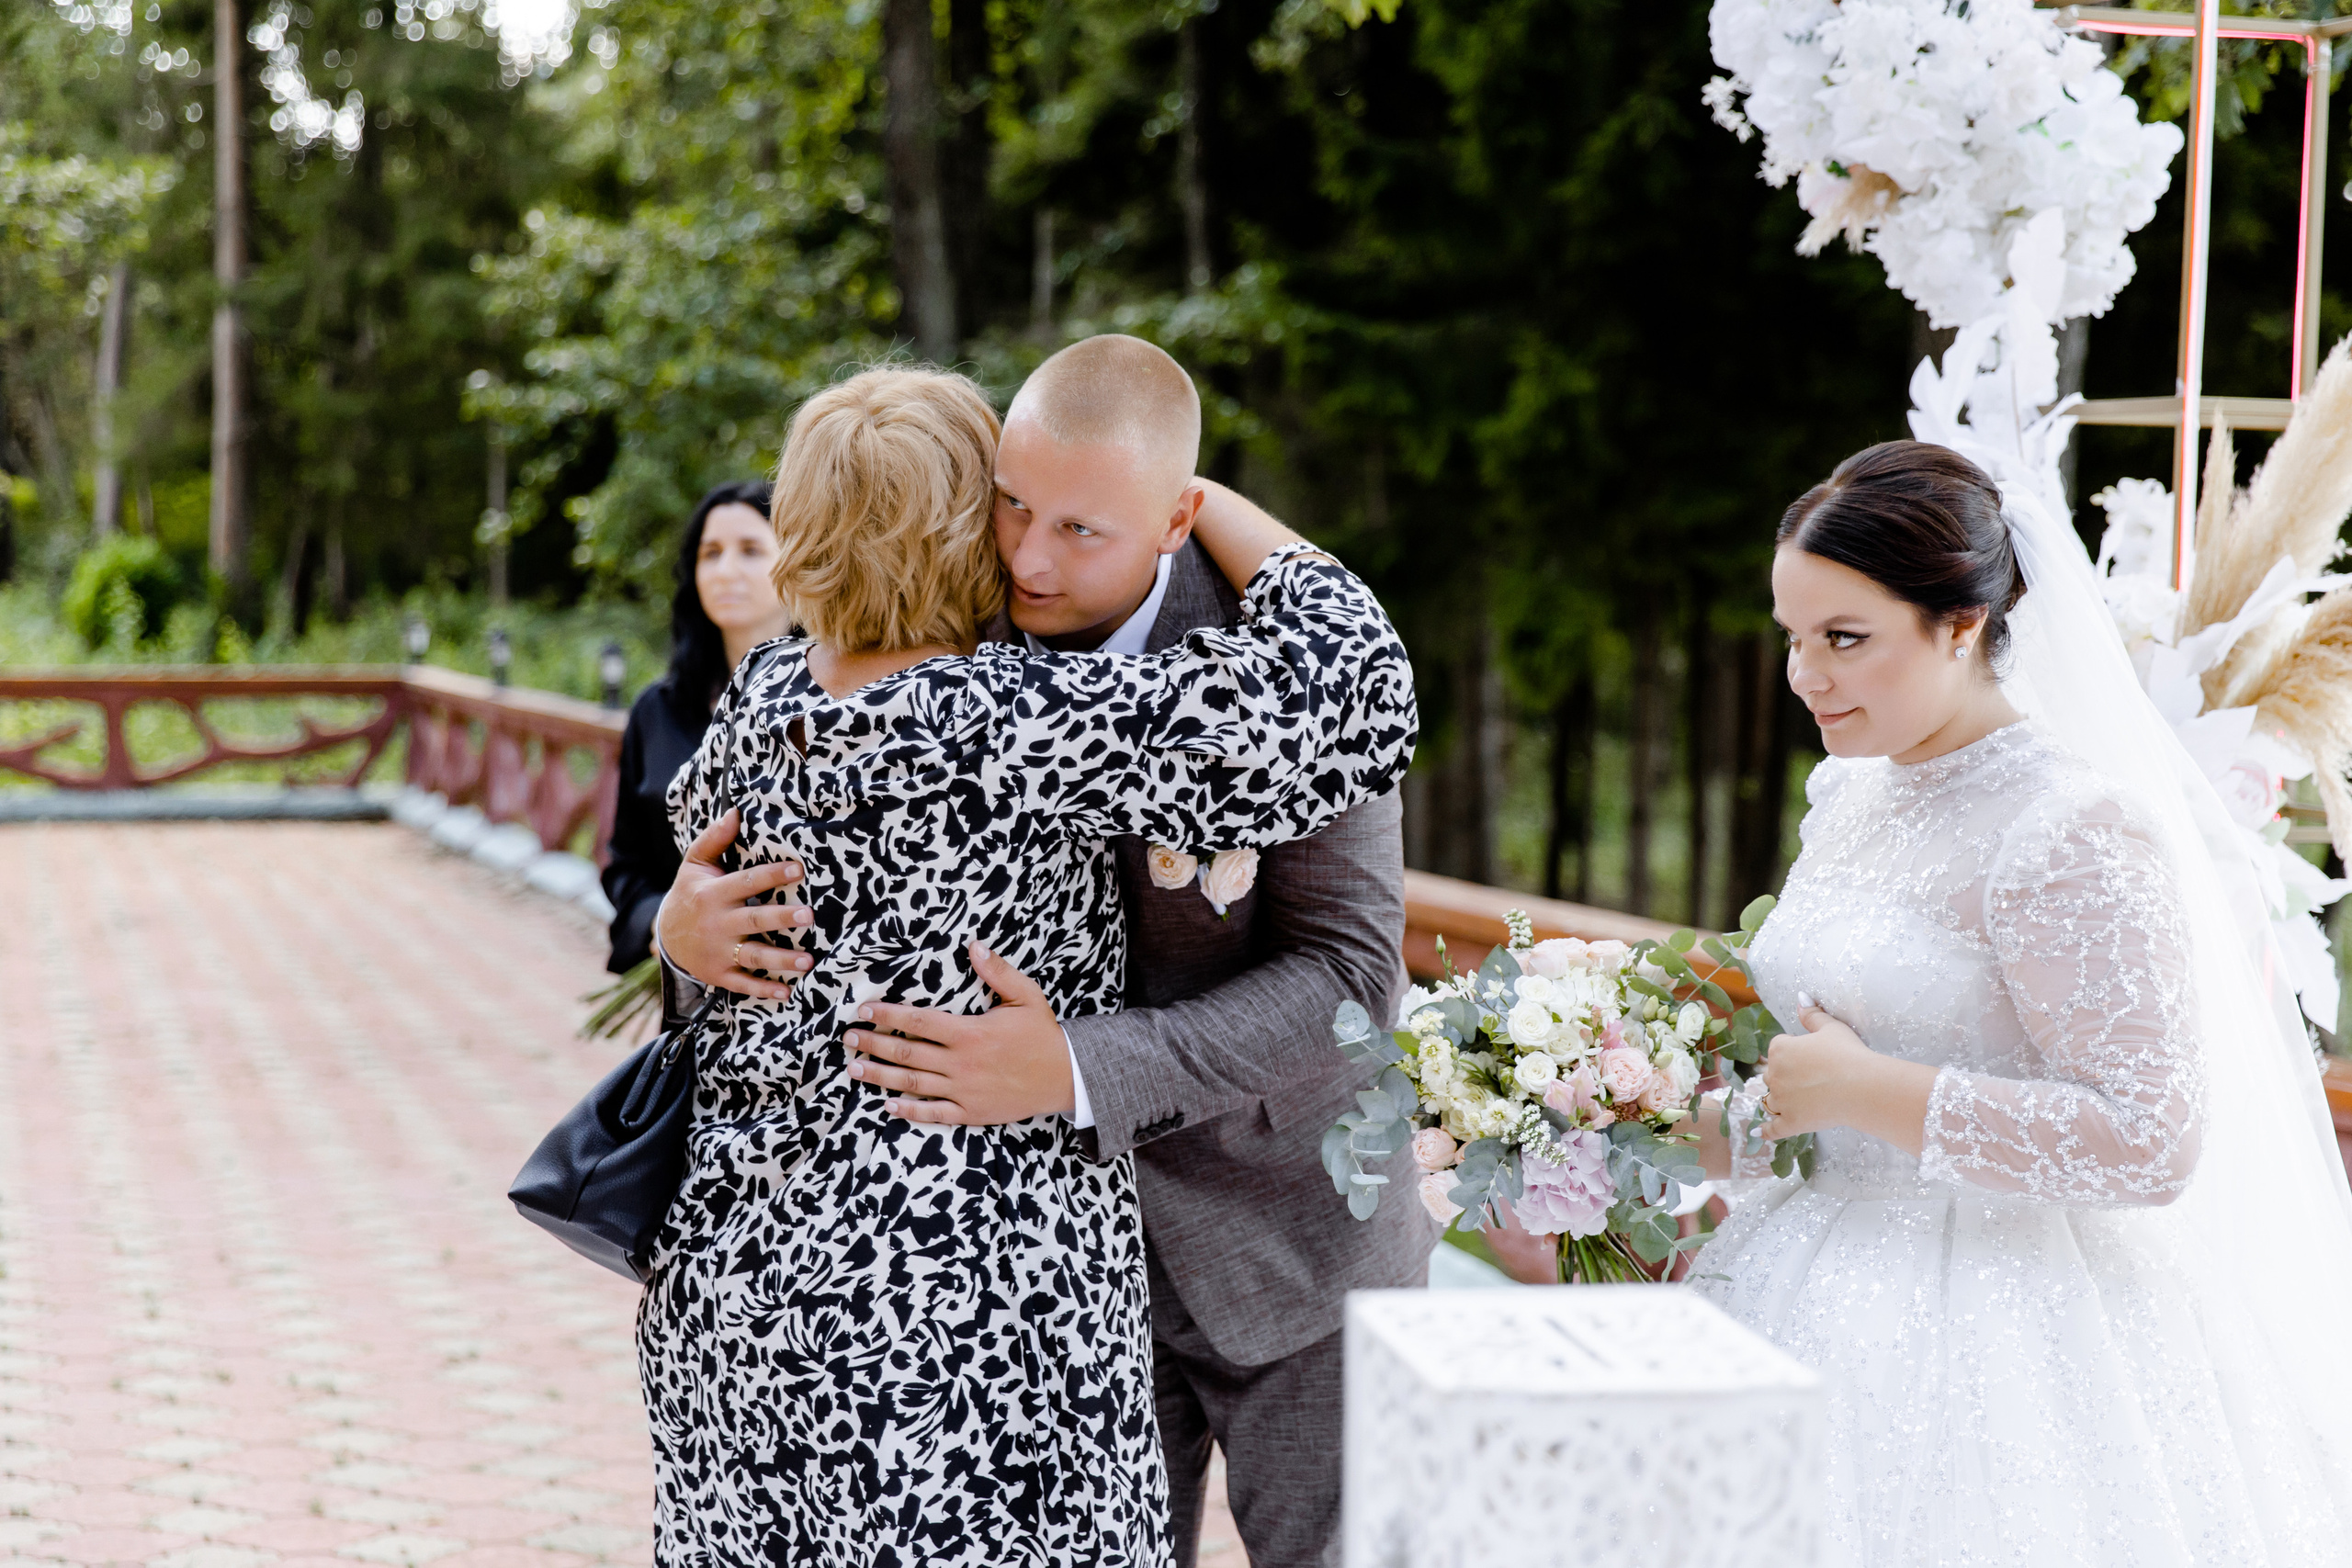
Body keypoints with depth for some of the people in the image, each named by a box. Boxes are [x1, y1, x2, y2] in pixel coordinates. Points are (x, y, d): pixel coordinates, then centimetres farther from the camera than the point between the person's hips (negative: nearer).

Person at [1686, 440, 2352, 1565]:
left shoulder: (2075, 835, -17)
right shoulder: (1851, 794, 8)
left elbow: (2147, 1143, -22)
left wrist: (1866, 1089, -20)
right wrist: (1704, 1135, 7)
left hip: (2003, 1332, -7)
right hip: (1838, 1296, 8)